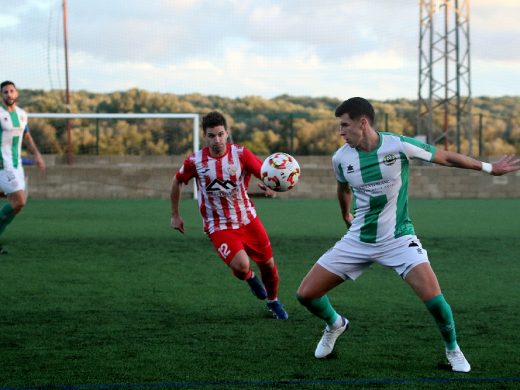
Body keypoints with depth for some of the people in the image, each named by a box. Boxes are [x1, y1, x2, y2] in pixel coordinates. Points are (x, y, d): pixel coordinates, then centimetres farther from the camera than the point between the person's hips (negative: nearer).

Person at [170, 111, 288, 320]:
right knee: (241, 266, -24)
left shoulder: (240, 154, -11)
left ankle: (273, 301, 40)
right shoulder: (195, 161, -11)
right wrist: (175, 215, 12)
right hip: (219, 226, -2)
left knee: (268, 264, 8)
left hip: (247, 219, 2)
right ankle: (250, 277, 17)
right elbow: (177, 181, 7)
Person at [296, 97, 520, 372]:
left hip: (398, 239, -3)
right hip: (357, 240, 3)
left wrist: (489, 167, 3)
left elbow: (445, 158, -4)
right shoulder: (340, 158, -6)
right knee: (306, 294, -2)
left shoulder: (399, 146, -17)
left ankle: (452, 349, 6)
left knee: (432, 296, -24)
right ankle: (335, 324, 32)